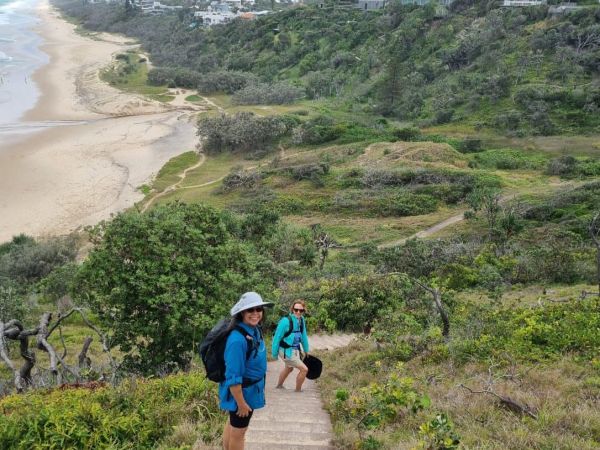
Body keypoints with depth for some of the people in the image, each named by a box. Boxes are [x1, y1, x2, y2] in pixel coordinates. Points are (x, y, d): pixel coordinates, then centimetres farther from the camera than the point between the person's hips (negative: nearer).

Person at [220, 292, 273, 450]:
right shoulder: (238, 339, -32)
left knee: (232, 425, 26)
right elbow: (233, 377, -29)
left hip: (251, 388, 8)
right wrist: (241, 403, -23)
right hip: (241, 392, -8)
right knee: (238, 432, 11)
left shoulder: (255, 330, -4)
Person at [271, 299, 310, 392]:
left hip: (295, 350, 8)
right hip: (287, 352, -8)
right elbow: (277, 337, -19)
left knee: (289, 368, 31)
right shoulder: (286, 321, -26)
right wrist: (274, 353, -12)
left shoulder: (301, 320, -6)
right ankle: (298, 390, 17)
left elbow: (303, 336, 7)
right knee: (304, 369, -7)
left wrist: (306, 350, 14)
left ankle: (279, 385, 56)